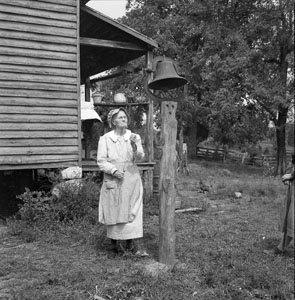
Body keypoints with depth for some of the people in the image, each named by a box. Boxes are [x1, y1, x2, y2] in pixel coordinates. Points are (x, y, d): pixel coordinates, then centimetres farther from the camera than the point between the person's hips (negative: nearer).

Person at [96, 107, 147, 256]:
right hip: (113, 181, -2)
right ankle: (115, 243, 15)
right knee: (114, 212, 2)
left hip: (131, 179, 2)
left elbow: (140, 157, -7)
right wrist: (114, 170, -17)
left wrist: (135, 147, -28)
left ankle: (130, 243, 10)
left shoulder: (134, 137, 6)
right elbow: (101, 161, -3)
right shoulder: (105, 138, -1)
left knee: (131, 211, 2)